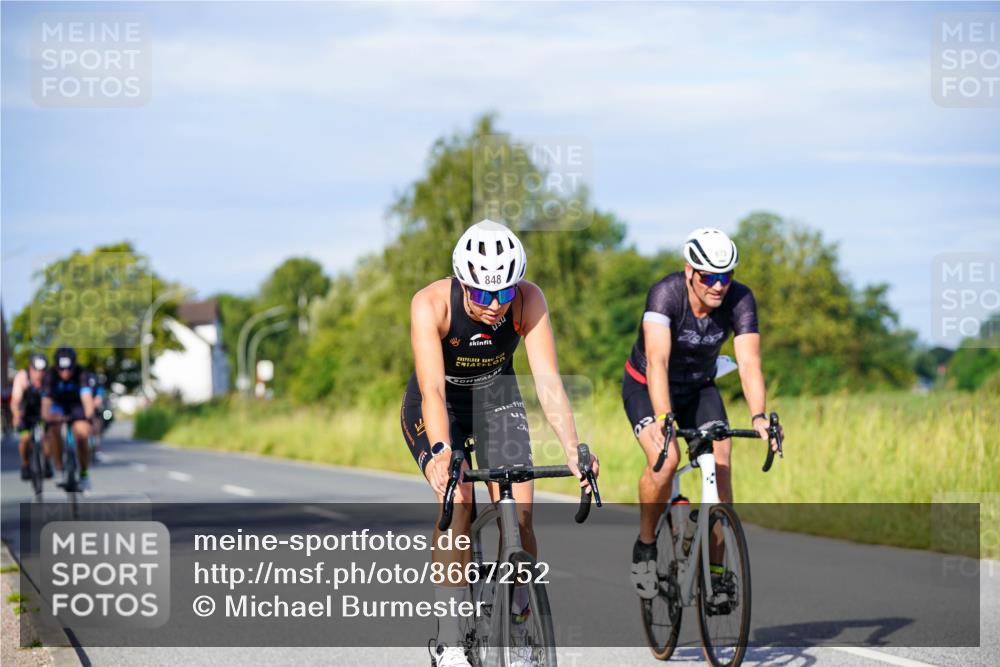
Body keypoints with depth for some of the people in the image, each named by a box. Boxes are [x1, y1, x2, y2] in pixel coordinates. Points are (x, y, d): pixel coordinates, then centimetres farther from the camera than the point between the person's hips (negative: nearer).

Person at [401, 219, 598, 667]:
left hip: (496, 398, 2)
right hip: (438, 407, -2)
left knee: (519, 512, -15)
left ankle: (518, 630, 3)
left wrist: (573, 450, -45)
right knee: (458, 501, -26)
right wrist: (440, 453, -57)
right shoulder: (431, 304, -33)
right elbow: (432, 388, -41)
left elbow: (548, 381, -32)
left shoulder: (529, 301, -27)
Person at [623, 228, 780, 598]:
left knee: (720, 462, -18)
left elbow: (749, 362, -31)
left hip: (699, 388, 3)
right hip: (646, 387, -3)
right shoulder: (666, 293, -33)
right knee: (666, 458, -28)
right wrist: (663, 419, -57)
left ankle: (717, 565, -8)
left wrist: (758, 417, -47)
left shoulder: (740, 299, -23)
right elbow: (657, 360, -43)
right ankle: (644, 547, -5)